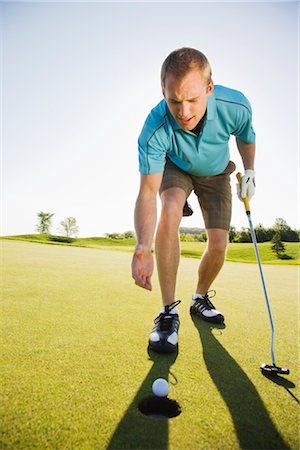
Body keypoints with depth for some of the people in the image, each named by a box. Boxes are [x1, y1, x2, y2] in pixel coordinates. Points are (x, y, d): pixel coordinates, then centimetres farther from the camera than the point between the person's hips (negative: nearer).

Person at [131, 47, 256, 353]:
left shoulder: (235, 106, -30)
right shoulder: (154, 129, -36)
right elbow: (147, 192, -39)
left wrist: (249, 171, 0)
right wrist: (143, 247, -51)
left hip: (216, 173, 3)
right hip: (175, 168, -2)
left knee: (218, 245, -6)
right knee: (169, 214, -34)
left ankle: (200, 298, 24)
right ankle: (169, 311, -22)